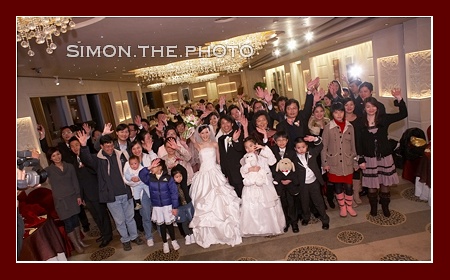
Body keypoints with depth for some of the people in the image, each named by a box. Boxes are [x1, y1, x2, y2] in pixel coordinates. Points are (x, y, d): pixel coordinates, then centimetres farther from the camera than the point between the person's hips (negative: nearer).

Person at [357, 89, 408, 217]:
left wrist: (399, 99, -16)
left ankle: (385, 206, 32)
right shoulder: (361, 122, -5)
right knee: (371, 184, 9)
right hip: (369, 158, -1)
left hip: (385, 157, 1)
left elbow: (403, 114, -4)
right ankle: (373, 206, 29)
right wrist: (361, 160, -7)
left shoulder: (384, 118, -1)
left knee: (385, 183, 10)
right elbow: (359, 142, -5)